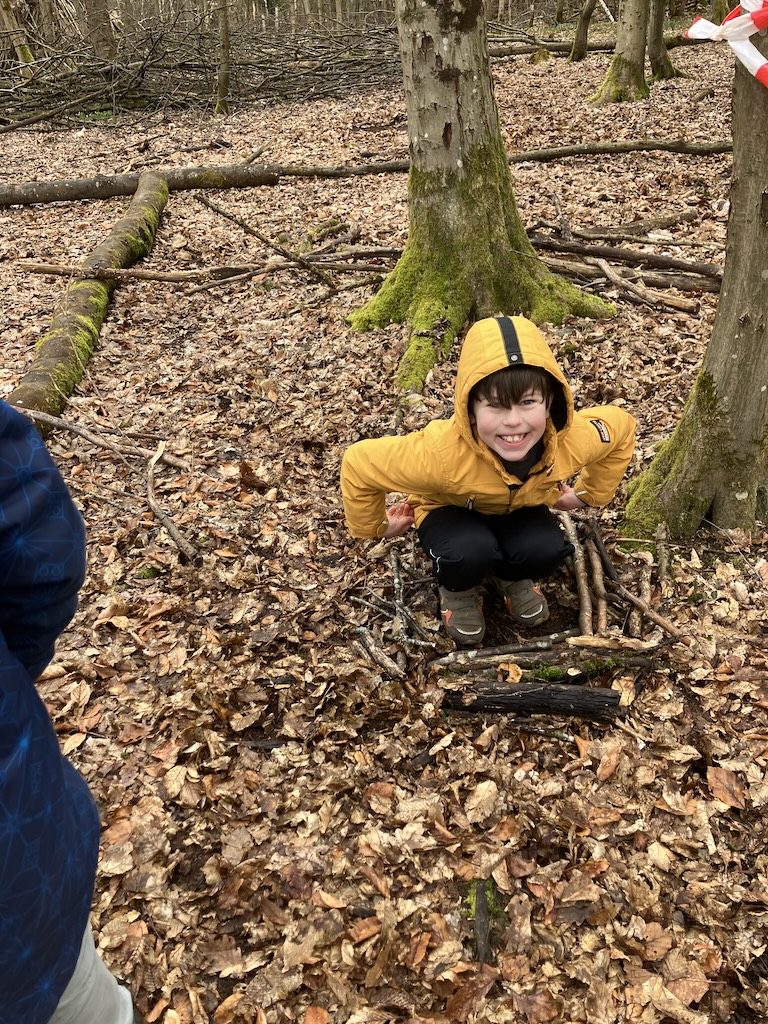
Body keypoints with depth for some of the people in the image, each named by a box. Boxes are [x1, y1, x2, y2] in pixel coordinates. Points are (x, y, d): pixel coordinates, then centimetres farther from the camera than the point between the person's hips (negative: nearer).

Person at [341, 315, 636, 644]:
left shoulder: (574, 439, -33)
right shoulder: (440, 452, -43)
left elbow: (621, 425, -9)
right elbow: (358, 464, -29)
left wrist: (588, 493, -3)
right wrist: (376, 526, -13)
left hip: (520, 510, 3)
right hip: (450, 511, -2)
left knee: (546, 550, -27)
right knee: (469, 552, -34)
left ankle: (511, 578, 9)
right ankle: (457, 591, 3)